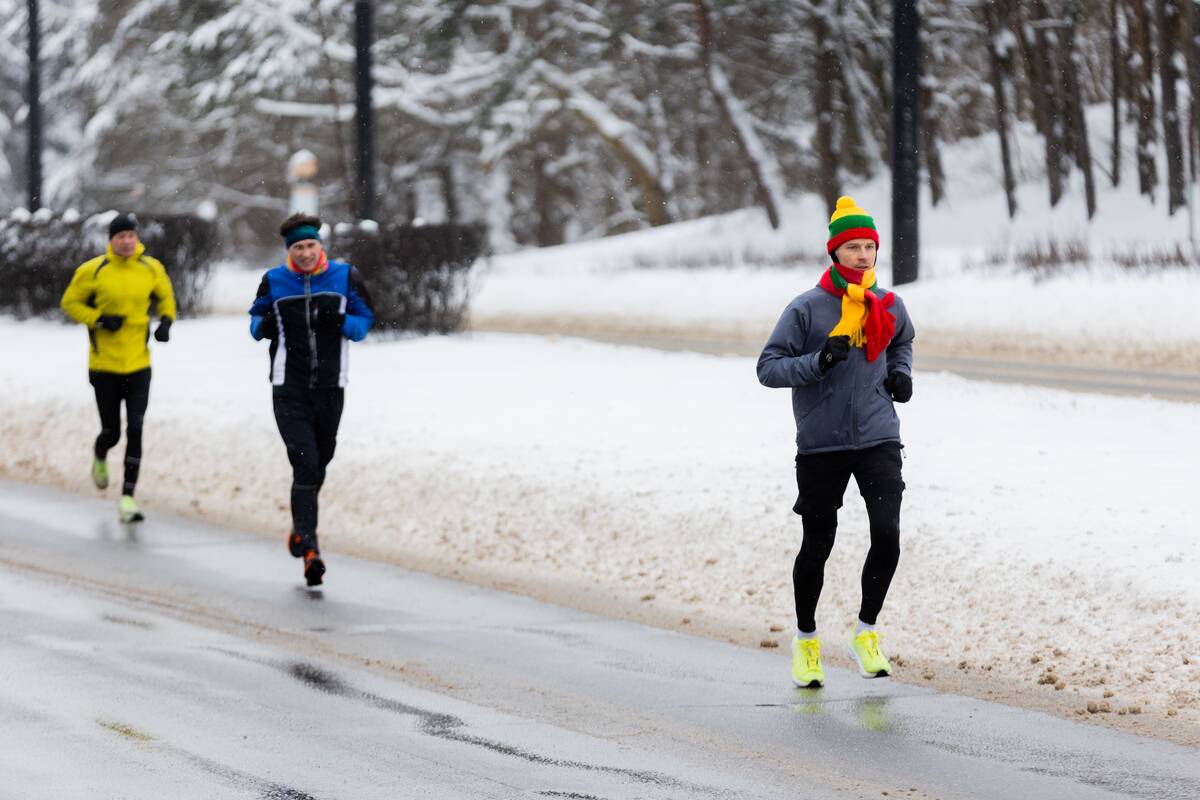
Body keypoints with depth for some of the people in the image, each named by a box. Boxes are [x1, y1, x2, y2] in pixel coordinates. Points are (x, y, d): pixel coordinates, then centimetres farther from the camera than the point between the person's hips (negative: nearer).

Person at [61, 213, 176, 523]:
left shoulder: (151, 268, -1)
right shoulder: (93, 271, -8)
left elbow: (165, 296, 17)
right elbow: (70, 302, 0)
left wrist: (166, 321, -1)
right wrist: (99, 319, -14)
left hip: (138, 364, 1)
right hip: (104, 364, -1)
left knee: (135, 431, -9)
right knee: (111, 431, 7)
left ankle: (127, 498, -5)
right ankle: (100, 456, 45)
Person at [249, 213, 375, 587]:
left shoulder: (345, 276, 1)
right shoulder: (274, 281, 1)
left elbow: (365, 321, 5)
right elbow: (256, 319, 13)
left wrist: (341, 322, -16)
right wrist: (263, 326, -11)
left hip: (330, 387, 2)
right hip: (289, 388, -2)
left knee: (318, 466, 13)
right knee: (305, 465, -14)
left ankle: (301, 532, 36)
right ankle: (308, 546, -17)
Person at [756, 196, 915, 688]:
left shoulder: (889, 306, 6)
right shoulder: (807, 309, -6)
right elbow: (768, 368, -7)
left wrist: (901, 372, 9)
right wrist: (818, 361, -21)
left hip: (878, 440, 2)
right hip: (820, 445, -2)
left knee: (887, 534, -14)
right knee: (817, 545, 7)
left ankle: (866, 633, 5)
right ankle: (806, 640, 27)